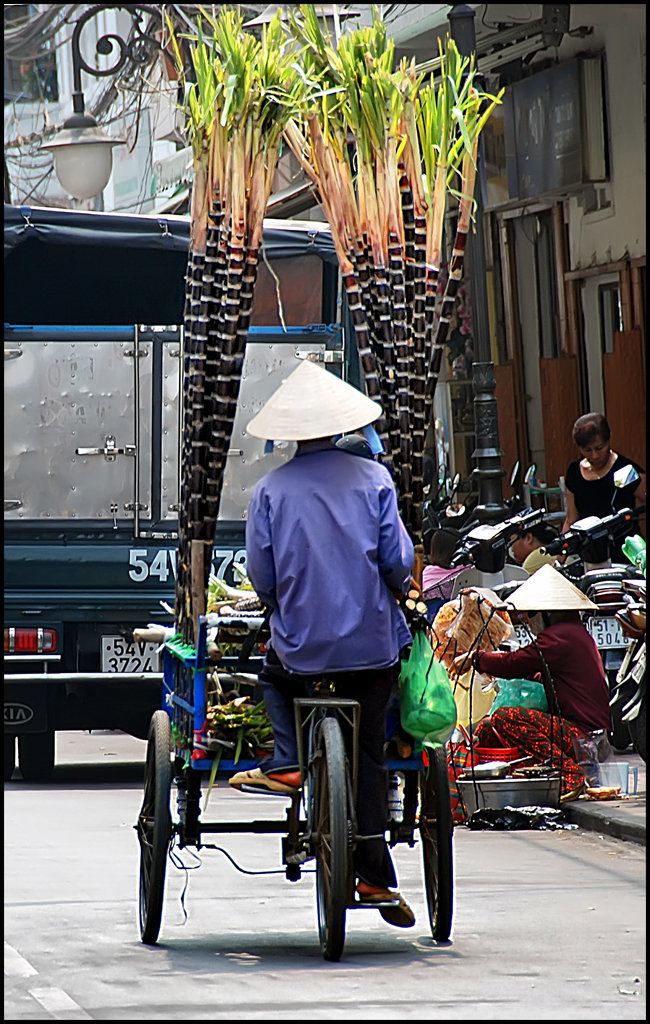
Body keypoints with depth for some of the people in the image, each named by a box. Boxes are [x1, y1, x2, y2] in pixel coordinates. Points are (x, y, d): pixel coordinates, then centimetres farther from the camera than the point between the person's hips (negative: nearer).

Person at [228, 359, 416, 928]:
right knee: (368, 753, 11)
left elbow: (261, 575, 0)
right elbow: (399, 563, -3)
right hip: (373, 642, 0)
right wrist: (394, 592, 19)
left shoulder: (271, 489, -1)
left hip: (301, 645, 0)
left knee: (275, 669, 33)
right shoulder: (373, 478, -1)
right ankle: (373, 874, 9)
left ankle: (287, 763, 12)